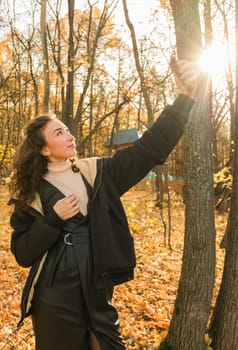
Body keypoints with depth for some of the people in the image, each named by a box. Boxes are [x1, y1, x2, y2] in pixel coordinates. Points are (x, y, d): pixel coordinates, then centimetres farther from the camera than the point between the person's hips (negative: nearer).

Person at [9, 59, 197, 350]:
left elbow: (149, 149, -8)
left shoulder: (97, 173, 1)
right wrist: (54, 218, -18)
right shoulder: (32, 192, -3)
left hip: (96, 294, 2)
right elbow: (22, 253, -4)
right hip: (55, 300, -2)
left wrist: (185, 97, -16)